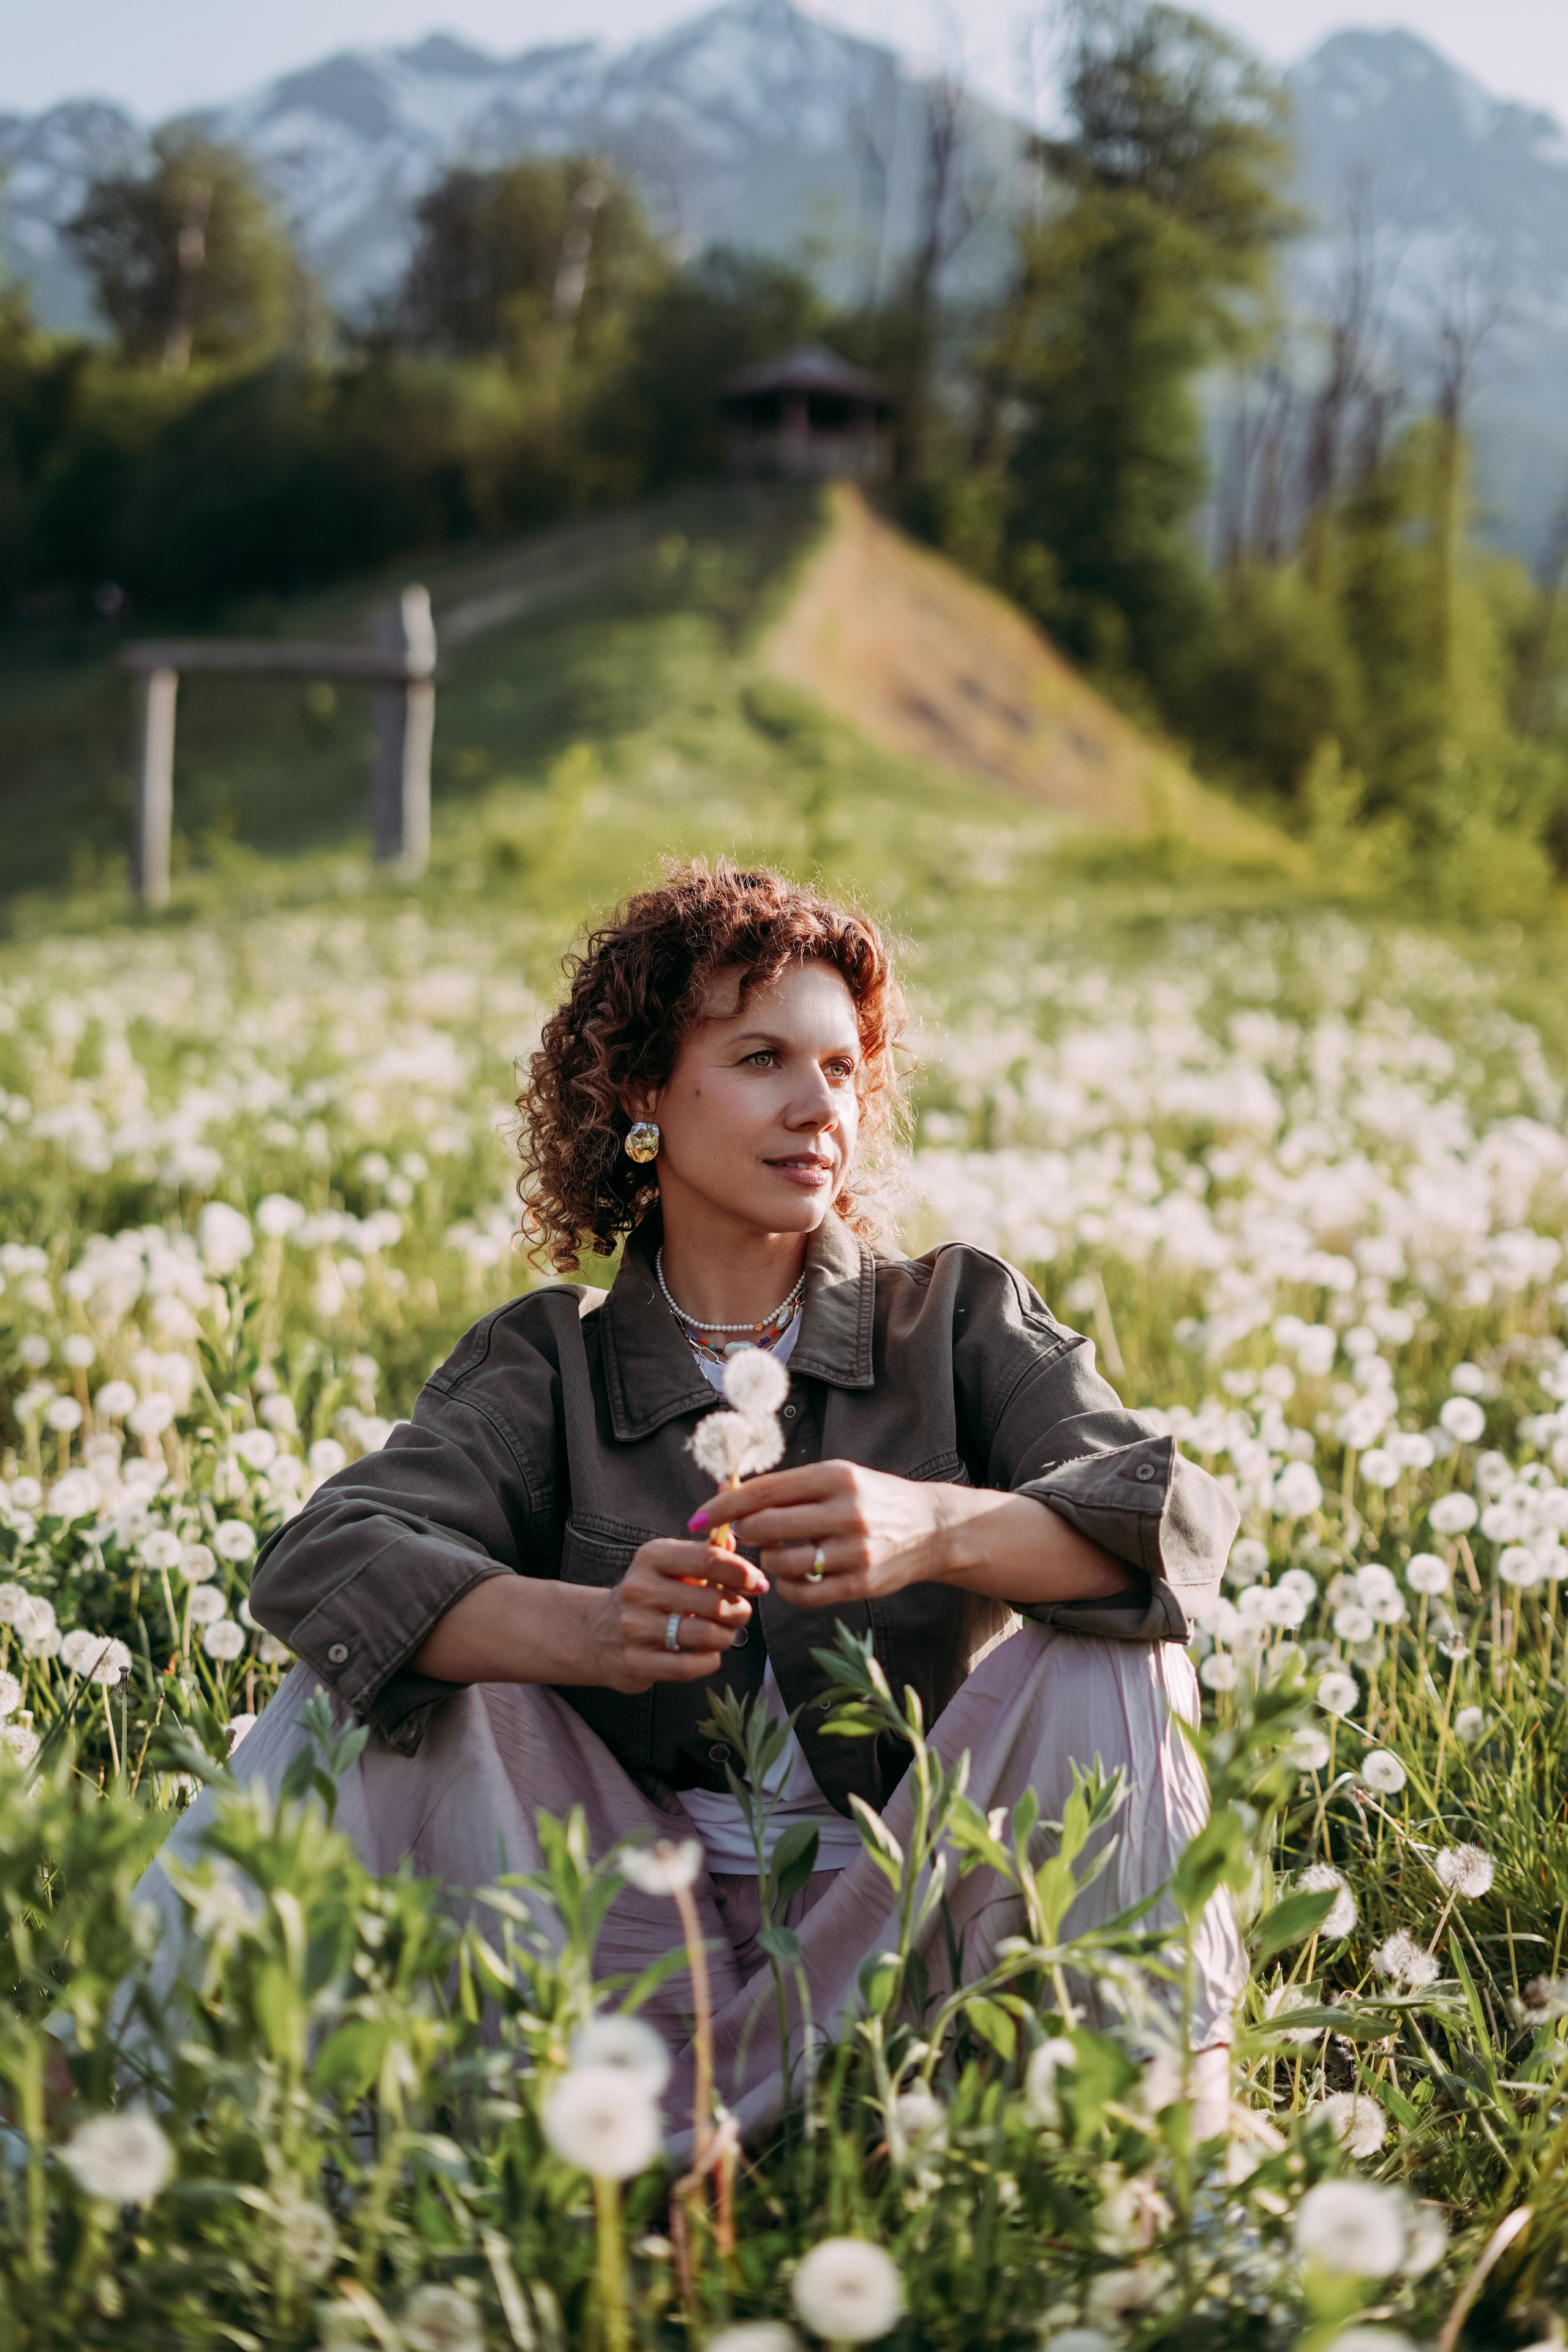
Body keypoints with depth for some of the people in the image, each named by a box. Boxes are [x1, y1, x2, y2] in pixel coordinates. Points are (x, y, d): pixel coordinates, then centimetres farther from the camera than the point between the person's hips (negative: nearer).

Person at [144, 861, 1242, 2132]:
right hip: (657, 1947, 1)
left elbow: (1180, 1518, -14)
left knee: (1102, 1645, -23)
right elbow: (318, 1561, -13)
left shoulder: (958, 1316, 4)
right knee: (396, 1659, -14)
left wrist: (939, 1530, -37)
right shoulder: (547, 1360, 5)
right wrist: (593, 1632, -35)